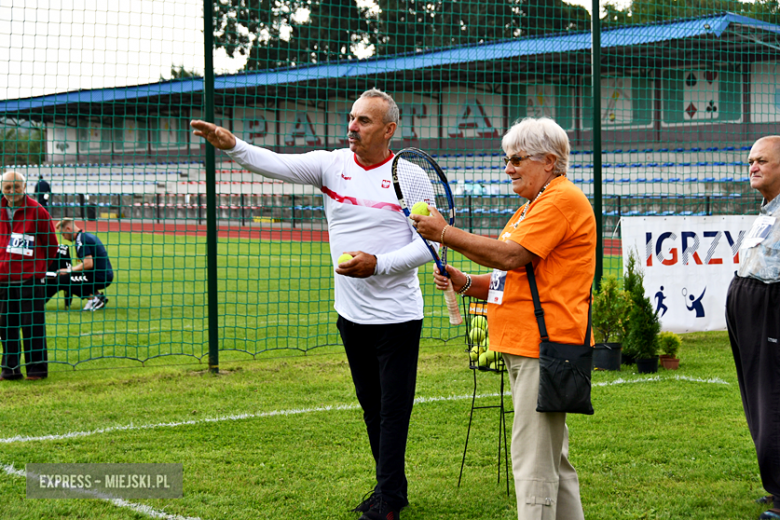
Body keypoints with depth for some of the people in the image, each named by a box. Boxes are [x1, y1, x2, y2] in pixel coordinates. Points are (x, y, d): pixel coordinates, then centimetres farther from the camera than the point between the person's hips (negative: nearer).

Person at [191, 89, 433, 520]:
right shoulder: (331, 164, 0)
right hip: (351, 314, 5)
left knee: (393, 410, -2)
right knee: (371, 405, 16)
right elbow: (277, 165, -14)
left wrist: (378, 264, -21)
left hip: (396, 317, -5)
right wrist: (232, 146, -32)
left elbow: (428, 245, -11)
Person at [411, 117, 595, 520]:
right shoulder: (528, 210, 23)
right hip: (523, 350, 11)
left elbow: (513, 257, -20)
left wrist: (446, 234, -13)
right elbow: (511, 279, 24)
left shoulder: (563, 199, -10)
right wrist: (464, 283, 6)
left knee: (534, 463, -11)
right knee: (550, 459, 16)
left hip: (544, 350, -11)